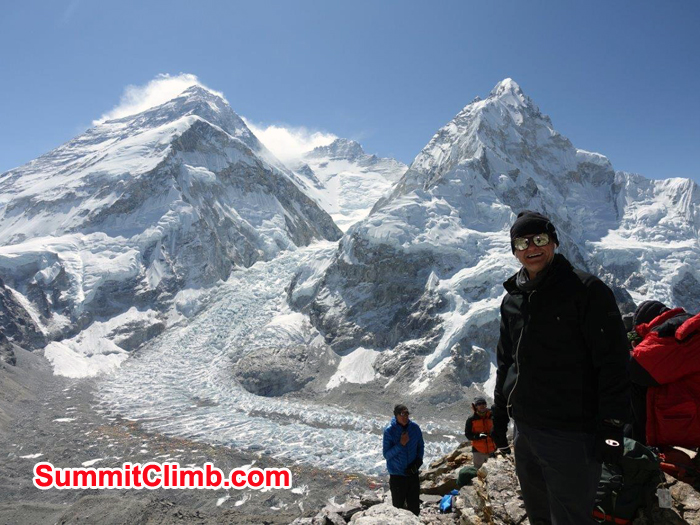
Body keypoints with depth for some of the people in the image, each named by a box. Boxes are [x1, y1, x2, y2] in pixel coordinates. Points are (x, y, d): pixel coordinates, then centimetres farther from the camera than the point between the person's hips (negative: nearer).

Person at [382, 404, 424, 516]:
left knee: (414, 507, 12)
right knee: (398, 506, 9)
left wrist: (418, 460, -6)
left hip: (412, 473, 3)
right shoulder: (389, 431, -15)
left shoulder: (415, 428, -5)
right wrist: (401, 444, -25)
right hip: (397, 475, -3)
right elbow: (386, 454, -14)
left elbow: (421, 446, 11)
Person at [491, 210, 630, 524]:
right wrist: (499, 417, 17)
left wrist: (612, 427, -15)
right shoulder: (512, 300, 9)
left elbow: (613, 361, -12)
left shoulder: (586, 290, -10)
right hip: (524, 431, 6)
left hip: (572, 436, -6)